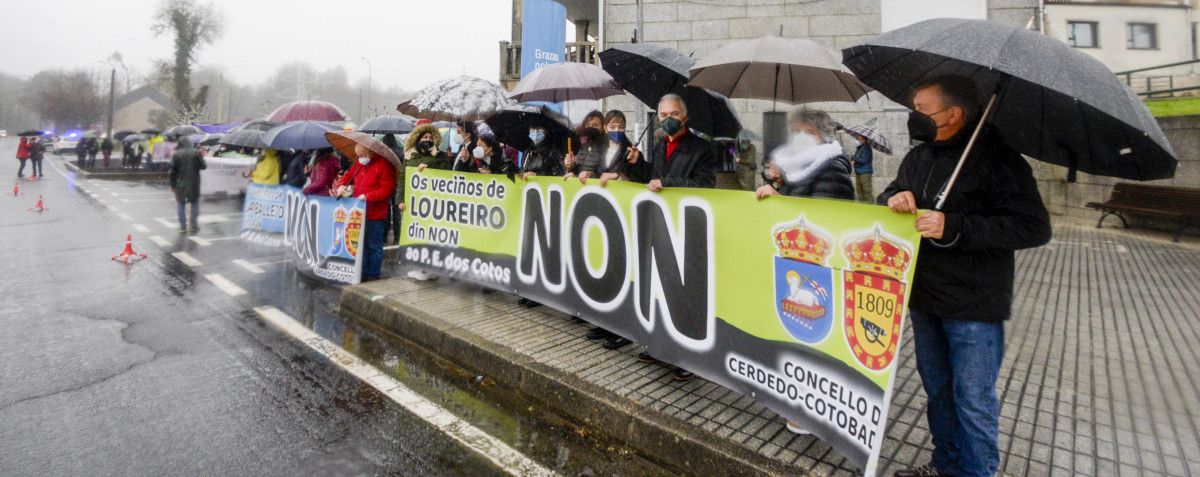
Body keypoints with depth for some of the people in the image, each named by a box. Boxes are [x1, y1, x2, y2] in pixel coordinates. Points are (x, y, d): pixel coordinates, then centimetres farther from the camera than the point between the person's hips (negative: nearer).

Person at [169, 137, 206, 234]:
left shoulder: (176, 154, -5)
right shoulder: (196, 153, -5)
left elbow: (172, 171, -5)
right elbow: (203, 166, -2)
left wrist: (172, 185, 2)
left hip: (180, 184, 0)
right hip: (194, 184, 0)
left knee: (180, 204, 13)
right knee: (195, 203, 13)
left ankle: (183, 227, 12)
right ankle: (194, 226, 13)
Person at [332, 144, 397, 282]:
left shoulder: (384, 165, -12)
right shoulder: (359, 163, 11)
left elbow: (387, 189, -18)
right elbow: (348, 175, 22)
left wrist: (367, 196, -23)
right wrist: (341, 185, 0)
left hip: (375, 215, -8)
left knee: (374, 246, 2)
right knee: (362, 244, 16)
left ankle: (373, 275, 12)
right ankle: (364, 272, 27)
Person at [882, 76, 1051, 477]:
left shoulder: (995, 158, -14)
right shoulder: (918, 157, 7)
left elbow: (1035, 227, -20)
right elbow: (887, 196, 14)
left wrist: (953, 227, -28)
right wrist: (893, 199, -10)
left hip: (973, 307, -7)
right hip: (924, 298, 7)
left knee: (972, 399, 5)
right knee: (937, 389, 20)